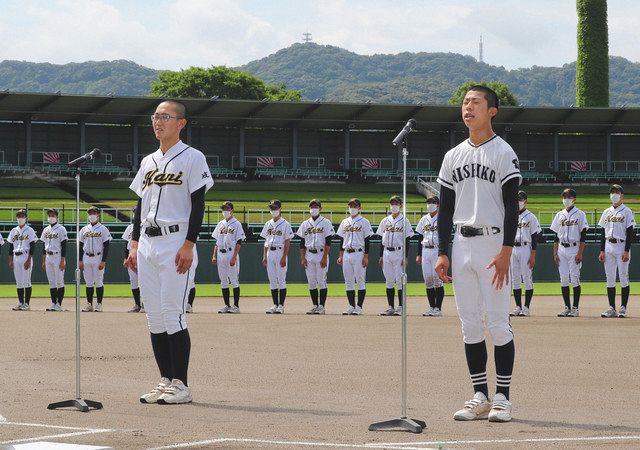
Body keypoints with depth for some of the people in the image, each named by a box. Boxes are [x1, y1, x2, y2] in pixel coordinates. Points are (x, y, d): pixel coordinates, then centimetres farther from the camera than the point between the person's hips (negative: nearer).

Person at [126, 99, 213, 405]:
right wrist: (135, 245, 12)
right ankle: (166, 380, 12)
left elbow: (198, 205, -9)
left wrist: (188, 245, -17)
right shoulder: (148, 162, 18)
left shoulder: (192, 158, -3)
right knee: (154, 316, 6)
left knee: (173, 314, -11)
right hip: (148, 245, 7)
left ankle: (181, 385, -7)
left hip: (175, 242, -7)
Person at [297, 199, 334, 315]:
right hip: (309, 255, 4)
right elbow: (302, 243, 12)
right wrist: (302, 258, 3)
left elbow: (328, 242, -6)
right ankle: (315, 306, 10)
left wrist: (324, 257, -14)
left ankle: (321, 306, -2)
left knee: (322, 281, -6)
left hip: (321, 254, -4)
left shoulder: (326, 223, 0)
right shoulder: (305, 224, 13)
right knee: (311, 282, 4)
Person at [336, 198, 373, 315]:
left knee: (360, 281, -5)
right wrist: (340, 255, 10)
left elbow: (367, 240, -4)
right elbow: (342, 240, 17)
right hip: (347, 254, 6)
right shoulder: (345, 222, 14)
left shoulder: (364, 222, -1)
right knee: (348, 282, 5)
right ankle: (351, 306, 10)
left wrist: (366, 256, -11)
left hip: (358, 253, -5)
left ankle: (359, 307, -4)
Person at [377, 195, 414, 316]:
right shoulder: (385, 221, 12)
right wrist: (381, 256, 9)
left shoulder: (404, 221, -1)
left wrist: (405, 257, -11)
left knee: (400, 280, -6)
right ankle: (390, 307, 10)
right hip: (387, 253, 5)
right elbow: (382, 239, 14)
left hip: (399, 252, -5)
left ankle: (400, 307, -3)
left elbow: (407, 241, -4)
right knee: (389, 281, 6)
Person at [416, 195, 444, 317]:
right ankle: (432, 307, 10)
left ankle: (438, 308, -7)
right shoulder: (424, 219, 15)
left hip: (437, 250, -5)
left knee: (437, 279, -9)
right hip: (426, 251, 5)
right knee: (428, 279, 4)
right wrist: (419, 255, 12)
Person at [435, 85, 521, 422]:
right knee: (470, 324, 6)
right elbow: (446, 209, 15)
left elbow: (512, 206, -9)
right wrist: (442, 253, 7)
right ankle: (480, 396, 11)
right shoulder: (453, 156, 14)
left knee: (498, 323, -6)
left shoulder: (503, 153, -3)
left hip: (493, 243, -6)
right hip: (461, 244, 6)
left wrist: (506, 250, -18)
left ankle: (502, 398, -1)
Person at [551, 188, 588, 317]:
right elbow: (556, 236, 14)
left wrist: (580, 253, -13)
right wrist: (555, 253, 6)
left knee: (575, 279, -6)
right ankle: (567, 307, 9)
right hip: (562, 250, 5)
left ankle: (575, 308, -3)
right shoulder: (560, 215, 13)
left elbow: (583, 236, -5)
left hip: (574, 249, -5)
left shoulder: (580, 214, -1)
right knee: (563, 279, 3)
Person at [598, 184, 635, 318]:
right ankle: (612, 308, 7)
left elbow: (630, 233, -7)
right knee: (610, 278, 4)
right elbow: (603, 233, 14)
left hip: (622, 246, -5)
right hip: (608, 247, 5)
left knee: (623, 277, -4)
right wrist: (602, 250, 6)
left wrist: (627, 251, -14)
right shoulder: (606, 212, 14)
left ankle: (623, 308, -1)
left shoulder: (627, 211, -2)